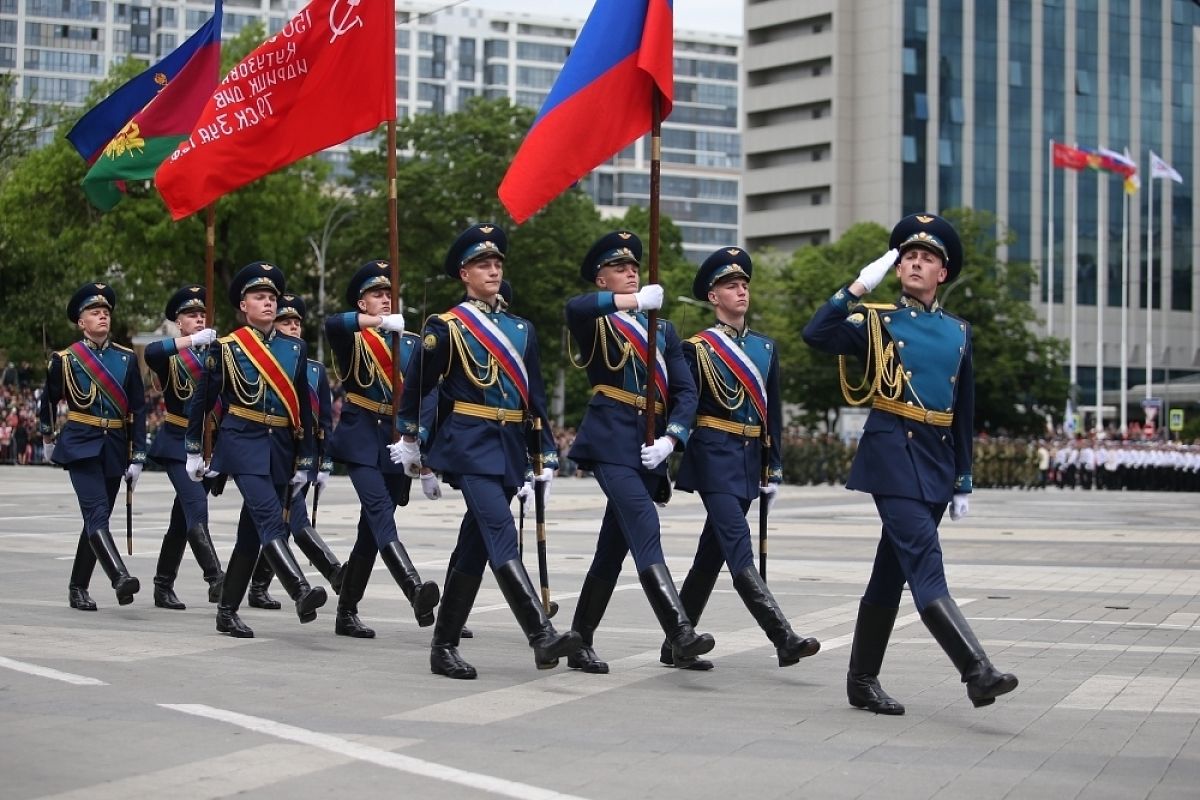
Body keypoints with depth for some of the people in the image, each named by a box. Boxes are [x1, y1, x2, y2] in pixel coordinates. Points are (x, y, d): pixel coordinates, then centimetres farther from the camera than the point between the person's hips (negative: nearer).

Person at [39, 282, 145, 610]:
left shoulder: (127, 358, 5)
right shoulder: (66, 359, -1)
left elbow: (138, 410, 4)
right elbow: (48, 401, 15)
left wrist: (137, 458, 0)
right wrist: (48, 439, 26)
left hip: (115, 448, 4)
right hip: (81, 446, -4)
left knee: (97, 519, 8)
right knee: (97, 514, -19)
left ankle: (78, 588, 18)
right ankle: (120, 578, -34)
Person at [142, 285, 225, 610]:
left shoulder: (214, 354, 11)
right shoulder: (169, 355, -3)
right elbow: (150, 352, -28)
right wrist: (193, 340, -35)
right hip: (178, 443, -5)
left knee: (183, 519, 9)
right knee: (196, 506, -21)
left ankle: (164, 587, 17)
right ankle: (216, 580, -30)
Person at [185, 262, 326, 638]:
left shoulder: (295, 348, 10)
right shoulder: (226, 348, -1)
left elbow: (303, 408, 13)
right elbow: (202, 401, 6)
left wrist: (304, 461, 12)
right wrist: (193, 452, 8)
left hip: (281, 447, 5)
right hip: (244, 442, -5)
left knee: (254, 529, 7)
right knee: (270, 518, -22)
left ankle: (227, 611, 16)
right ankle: (302, 593, -37)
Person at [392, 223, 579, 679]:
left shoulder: (521, 329, 15)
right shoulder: (446, 327, -1)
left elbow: (535, 398, 16)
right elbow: (415, 387, 7)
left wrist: (546, 456, 12)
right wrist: (409, 444, 13)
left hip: (510, 448, 6)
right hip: (470, 444, -6)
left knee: (474, 546, 8)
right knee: (501, 535, -19)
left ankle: (445, 646, 15)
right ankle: (542, 637, -29)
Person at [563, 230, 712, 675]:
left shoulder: (662, 329, 20)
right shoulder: (593, 322, 6)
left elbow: (685, 391, 10)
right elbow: (574, 307, -22)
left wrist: (669, 440, -5)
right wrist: (635, 301, -25)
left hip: (649, 447, 6)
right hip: (611, 440, -5)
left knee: (614, 547, 8)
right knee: (644, 526, -23)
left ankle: (581, 643, 17)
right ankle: (680, 634, -32)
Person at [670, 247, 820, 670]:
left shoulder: (765, 348, 14)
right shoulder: (697, 347, -2)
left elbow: (773, 413, 16)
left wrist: (774, 469, 13)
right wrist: (668, 460, -6)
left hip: (749, 460, 6)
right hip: (715, 456, -6)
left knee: (712, 553, 9)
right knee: (738, 549, -16)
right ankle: (784, 639, -23)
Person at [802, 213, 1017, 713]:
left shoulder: (958, 332, 15)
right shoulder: (876, 321, 2)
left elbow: (963, 412, 17)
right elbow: (815, 335, -15)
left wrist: (963, 481, 16)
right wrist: (859, 286, -15)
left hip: (938, 460, 6)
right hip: (893, 453, -5)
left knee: (893, 570, 10)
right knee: (925, 564, -17)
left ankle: (862, 681, 18)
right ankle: (977, 672, -24)